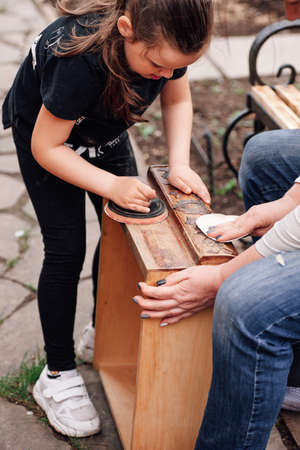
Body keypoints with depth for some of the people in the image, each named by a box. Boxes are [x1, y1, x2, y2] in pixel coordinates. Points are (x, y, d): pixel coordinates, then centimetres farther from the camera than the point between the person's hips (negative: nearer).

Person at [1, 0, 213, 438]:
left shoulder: (165, 42, -27)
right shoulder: (81, 57, -44)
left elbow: (178, 100, -6)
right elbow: (46, 147, -31)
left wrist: (179, 164, -20)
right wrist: (113, 185, -37)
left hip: (104, 128, 6)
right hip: (42, 130, -6)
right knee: (66, 249, -9)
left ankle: (103, 331, 32)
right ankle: (57, 376, 6)